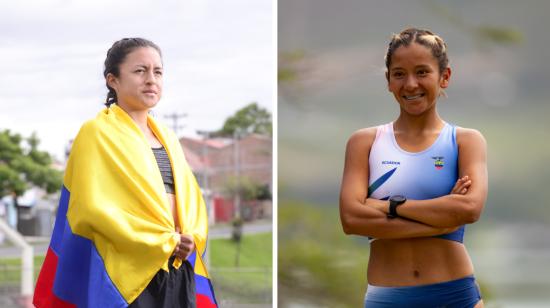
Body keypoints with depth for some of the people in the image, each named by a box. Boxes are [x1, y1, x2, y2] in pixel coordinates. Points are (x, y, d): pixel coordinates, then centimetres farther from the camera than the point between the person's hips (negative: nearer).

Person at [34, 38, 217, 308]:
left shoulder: (167, 138, 17)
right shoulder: (97, 133, -4)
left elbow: (191, 197, 16)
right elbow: (94, 207, -13)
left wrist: (192, 239, -6)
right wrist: (165, 242, -14)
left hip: (179, 271, 6)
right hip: (129, 272, -6)